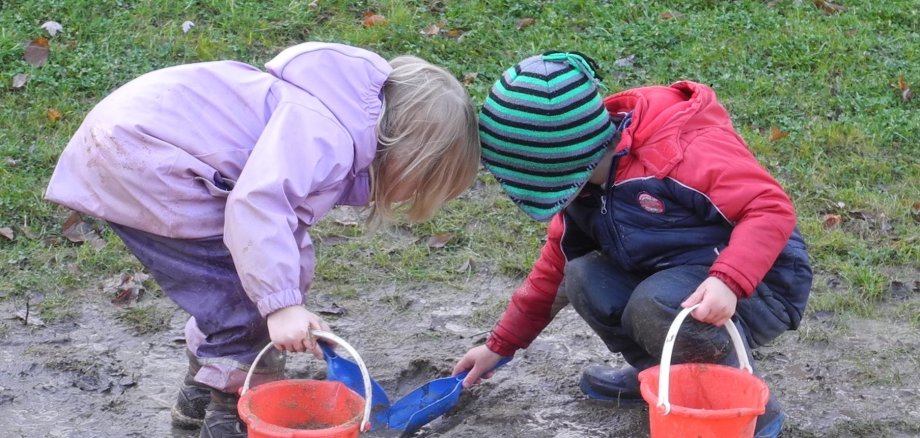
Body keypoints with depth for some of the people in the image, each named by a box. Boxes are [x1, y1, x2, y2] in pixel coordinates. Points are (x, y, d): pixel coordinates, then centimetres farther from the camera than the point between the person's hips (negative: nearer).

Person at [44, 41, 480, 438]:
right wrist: (281, 303, -38)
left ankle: (202, 390, 29)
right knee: (256, 286, -8)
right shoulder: (328, 133, -23)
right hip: (138, 149, -10)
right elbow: (256, 202, -35)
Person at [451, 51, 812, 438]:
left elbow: (772, 208, -30)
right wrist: (500, 346, 16)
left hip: (759, 285, -8)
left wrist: (727, 282, -44)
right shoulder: (584, 190, 1)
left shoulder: (684, 150, -27)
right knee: (583, 279, -11)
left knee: (656, 305, -34)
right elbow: (555, 266, 14)